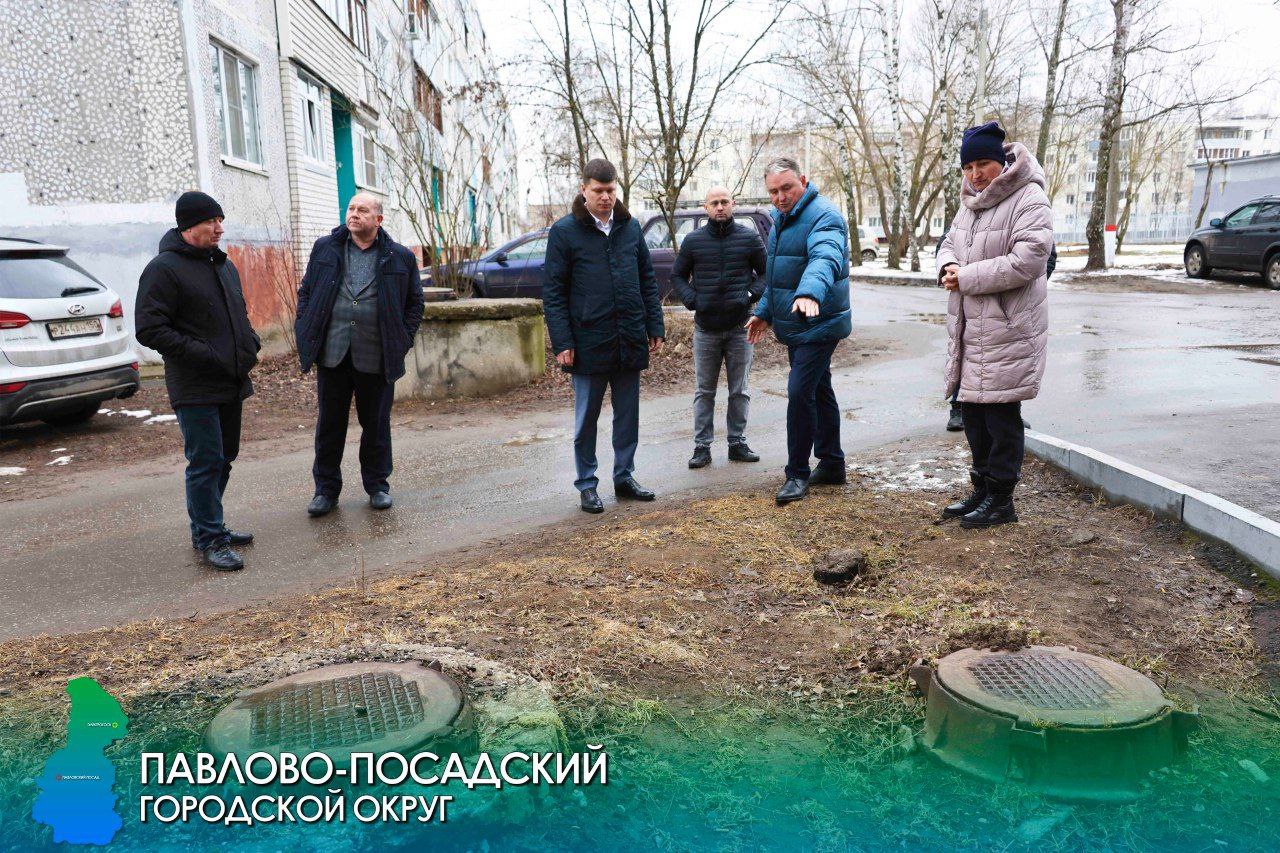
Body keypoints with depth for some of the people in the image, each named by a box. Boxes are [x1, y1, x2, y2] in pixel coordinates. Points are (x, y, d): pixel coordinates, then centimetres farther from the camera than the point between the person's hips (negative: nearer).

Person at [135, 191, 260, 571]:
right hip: (195, 388, -8)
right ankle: (209, 539, 4)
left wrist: (251, 342, 7)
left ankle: (208, 526, 30)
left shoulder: (224, 265, 16)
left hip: (231, 383, 8)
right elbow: (150, 330, -15)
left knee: (224, 458, 16)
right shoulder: (164, 268, -10)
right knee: (206, 462, -6)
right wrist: (203, 354, -21)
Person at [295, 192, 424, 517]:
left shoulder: (400, 257, 4)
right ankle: (326, 489, 19)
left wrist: (402, 341, 1)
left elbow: (414, 302, 10)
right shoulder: (325, 248, 9)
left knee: (376, 423, 9)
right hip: (332, 353, 1)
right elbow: (306, 292, 14)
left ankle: (377, 485, 24)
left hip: (377, 357, -1)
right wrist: (305, 333, 4)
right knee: (330, 423, 8)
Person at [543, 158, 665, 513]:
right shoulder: (565, 231, -4)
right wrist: (562, 343, -12)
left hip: (630, 341, 4)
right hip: (589, 342, -4)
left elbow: (647, 281, 13)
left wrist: (655, 327, 6)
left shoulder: (630, 227, 9)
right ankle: (586, 485, 19)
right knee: (587, 418, 7)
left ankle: (624, 476, 27)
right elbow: (553, 291, -6)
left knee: (628, 414, 13)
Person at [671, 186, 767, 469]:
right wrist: (690, 299, -5)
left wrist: (752, 294, -10)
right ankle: (702, 446, 12)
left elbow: (766, 272, 7)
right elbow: (677, 274, 12)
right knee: (704, 391, 6)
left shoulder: (749, 237, 1)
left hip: (739, 327, 0)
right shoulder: (693, 241, 3)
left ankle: (737, 443, 18)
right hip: (705, 329, 0)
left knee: (739, 391, 8)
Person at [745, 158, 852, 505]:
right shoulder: (781, 219, 13)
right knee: (819, 392, 16)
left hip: (819, 325, -10)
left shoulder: (823, 217, -18)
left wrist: (810, 292, -57)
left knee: (800, 393, -12)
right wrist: (764, 312, 25)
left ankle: (797, 474, -1)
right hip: (794, 327, 10)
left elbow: (825, 258, -39)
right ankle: (832, 464, 28)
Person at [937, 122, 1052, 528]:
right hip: (970, 327, 9)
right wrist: (948, 266, -2)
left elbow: (1027, 261, -22)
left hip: (1008, 328, -9)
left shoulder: (1029, 200, -12)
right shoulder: (971, 202, 15)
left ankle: (1000, 498, 10)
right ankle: (983, 489, 28)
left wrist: (967, 278, -19)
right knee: (973, 410, 15)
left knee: (1001, 414, -2)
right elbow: (950, 243, 22)